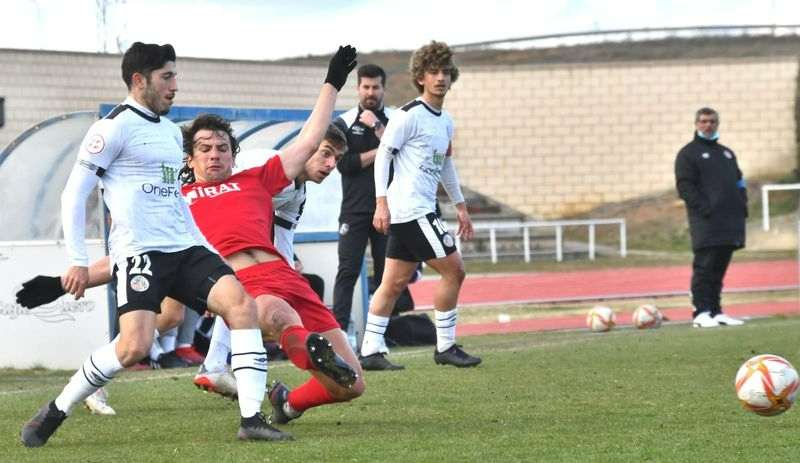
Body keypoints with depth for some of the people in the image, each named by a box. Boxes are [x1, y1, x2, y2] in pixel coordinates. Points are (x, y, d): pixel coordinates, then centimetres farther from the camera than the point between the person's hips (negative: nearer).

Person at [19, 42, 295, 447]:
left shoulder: (172, 132, 20)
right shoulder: (115, 127, -4)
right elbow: (74, 193, -5)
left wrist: (204, 247, 23)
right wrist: (77, 261, -9)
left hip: (184, 249, 8)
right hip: (139, 253, -8)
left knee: (242, 304, -15)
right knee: (135, 346, -23)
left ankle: (252, 419, -16)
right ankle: (54, 414, -2)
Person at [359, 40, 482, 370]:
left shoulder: (446, 121, 16)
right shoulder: (408, 115, -11)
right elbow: (383, 156, -11)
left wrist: (459, 205, 26)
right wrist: (381, 203, -16)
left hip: (421, 211, 9)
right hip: (411, 209, -9)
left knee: (394, 281, 7)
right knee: (454, 269, -7)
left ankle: (370, 349, 9)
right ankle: (446, 347, 0)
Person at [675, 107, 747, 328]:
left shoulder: (727, 153, 23)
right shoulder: (688, 153, 2)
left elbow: (739, 182, 25)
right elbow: (684, 186, -6)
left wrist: (741, 207, 7)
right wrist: (706, 209, -17)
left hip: (730, 222, 6)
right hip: (706, 223, -6)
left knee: (719, 268, 7)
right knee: (704, 267, -8)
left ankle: (716, 312, 10)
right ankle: (701, 313, -9)